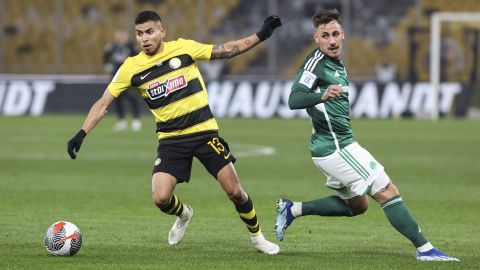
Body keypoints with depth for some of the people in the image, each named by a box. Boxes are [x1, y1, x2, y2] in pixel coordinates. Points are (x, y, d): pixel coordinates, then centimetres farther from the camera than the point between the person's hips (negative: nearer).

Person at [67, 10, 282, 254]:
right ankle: (183, 214, 23)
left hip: (204, 131, -1)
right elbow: (103, 103, 0)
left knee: (234, 191, -5)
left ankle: (257, 236, 21)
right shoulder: (131, 68, -4)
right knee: (161, 199, -14)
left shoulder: (183, 48, -5)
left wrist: (260, 36, -1)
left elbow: (225, 51, 4)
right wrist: (81, 134, -8)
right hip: (171, 140, 1)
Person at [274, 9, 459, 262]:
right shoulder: (316, 62, -16)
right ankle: (424, 249, -7)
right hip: (335, 148, -10)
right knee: (388, 192, -10)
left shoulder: (337, 65, 12)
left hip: (339, 144, 10)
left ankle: (293, 209, 22)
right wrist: (322, 96, -45)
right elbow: (294, 99, -30)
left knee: (356, 205, 22)